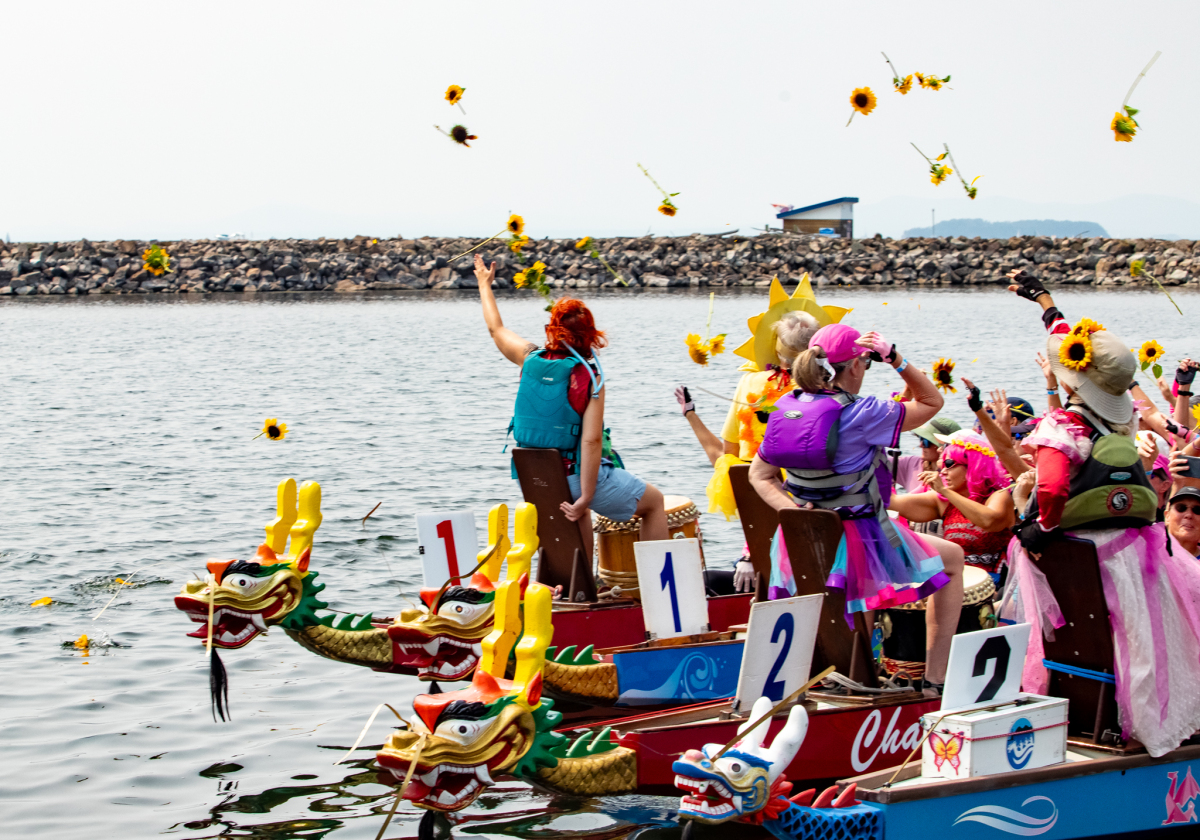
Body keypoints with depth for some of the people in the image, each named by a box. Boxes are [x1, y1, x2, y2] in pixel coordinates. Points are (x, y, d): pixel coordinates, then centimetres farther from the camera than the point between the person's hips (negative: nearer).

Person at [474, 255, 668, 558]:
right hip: (578, 476, -6)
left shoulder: (530, 360, -4)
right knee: (654, 502, 15)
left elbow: (496, 329, 17)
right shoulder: (589, 377, -17)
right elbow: (591, 441, -24)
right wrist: (585, 497, -23)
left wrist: (485, 283, 32)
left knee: (578, 507, 39)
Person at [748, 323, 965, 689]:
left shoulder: (785, 409, -3)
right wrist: (896, 358, -14)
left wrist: (794, 509, -8)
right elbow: (931, 402, -10)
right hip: (862, 545, -7)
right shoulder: (861, 414, -22)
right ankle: (935, 679, 15)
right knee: (952, 557, 17)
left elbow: (759, 474, 2)